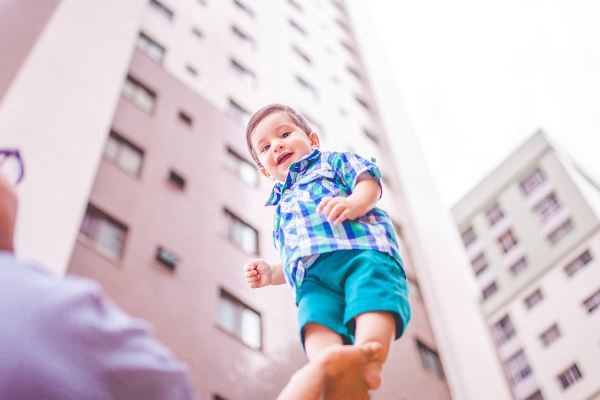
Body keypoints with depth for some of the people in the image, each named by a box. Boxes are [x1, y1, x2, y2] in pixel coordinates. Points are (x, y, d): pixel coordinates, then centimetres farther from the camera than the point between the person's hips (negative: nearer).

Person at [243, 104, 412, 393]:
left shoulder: (333, 161, 28)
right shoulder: (282, 206, 42)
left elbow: (368, 180, 7)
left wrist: (354, 203, -15)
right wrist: (270, 273, 20)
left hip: (361, 249, -3)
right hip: (312, 275, 3)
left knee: (372, 299, -36)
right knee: (316, 321, -30)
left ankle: (367, 363, -54)